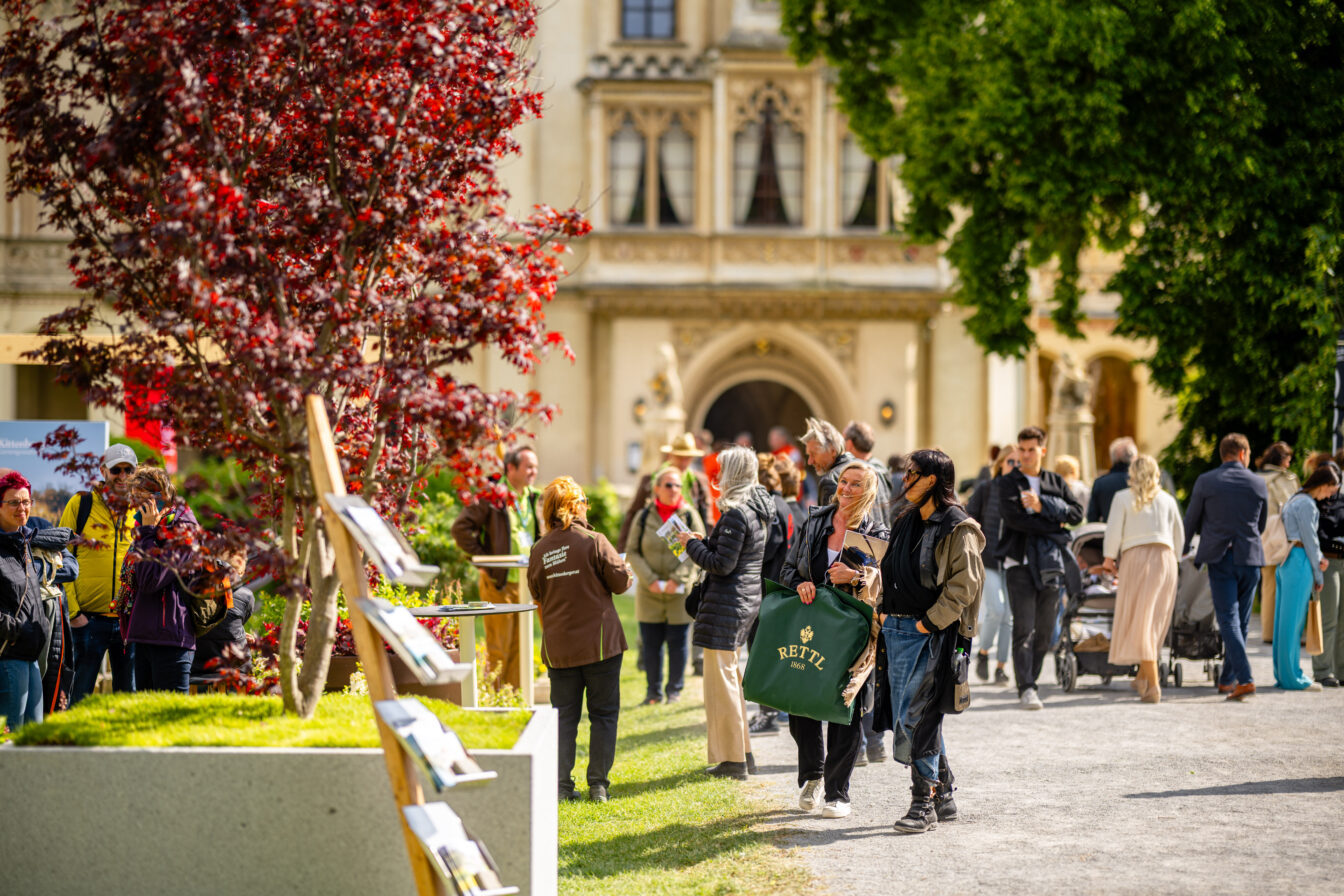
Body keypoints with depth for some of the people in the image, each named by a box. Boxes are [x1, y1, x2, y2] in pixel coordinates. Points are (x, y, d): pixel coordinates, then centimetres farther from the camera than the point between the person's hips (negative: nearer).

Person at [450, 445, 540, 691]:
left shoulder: (532, 498, 12)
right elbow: (461, 528, -14)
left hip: (524, 583, 7)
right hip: (499, 582, -7)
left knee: (519, 645, 11)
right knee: (498, 647, -3)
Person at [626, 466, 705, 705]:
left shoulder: (689, 515, 0)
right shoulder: (643, 517, 3)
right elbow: (633, 552, 2)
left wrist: (677, 579, -12)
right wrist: (650, 579, -11)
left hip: (680, 592, -1)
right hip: (650, 593, 1)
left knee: (677, 642, 3)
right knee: (651, 642, 3)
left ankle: (675, 690, 15)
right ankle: (654, 691, 15)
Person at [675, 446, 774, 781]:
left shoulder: (736, 514, -19)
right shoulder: (759, 511, 11)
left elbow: (722, 564, -20)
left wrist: (692, 544, -7)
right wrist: (704, 542, 14)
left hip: (726, 604, -10)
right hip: (748, 599, 10)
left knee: (721, 679, -3)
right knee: (731, 676, 19)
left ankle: (733, 761, 1)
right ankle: (742, 753, 24)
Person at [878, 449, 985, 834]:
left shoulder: (958, 529, -10)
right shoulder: (908, 521, 16)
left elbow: (964, 583, -15)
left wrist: (930, 621, -17)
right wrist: (886, 612, 12)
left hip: (931, 635, -8)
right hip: (898, 630, 8)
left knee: (917, 719, -10)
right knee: (911, 719, 11)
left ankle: (924, 803, -3)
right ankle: (944, 797, 20)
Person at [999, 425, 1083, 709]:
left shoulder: (1056, 482, 15)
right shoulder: (1009, 483, 5)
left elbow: (1077, 513, 3)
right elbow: (1013, 518, -10)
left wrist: (1042, 506, -10)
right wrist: (1053, 525, -7)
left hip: (1050, 562, 4)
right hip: (1019, 561, -4)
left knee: (1045, 630, 4)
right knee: (1024, 627, -12)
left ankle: (1030, 682, 15)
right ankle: (1026, 688, -15)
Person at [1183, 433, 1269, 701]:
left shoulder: (1205, 481, -3)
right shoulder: (1258, 484, 4)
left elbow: (1191, 521, 6)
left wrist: (1183, 549, 23)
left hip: (1220, 558, -2)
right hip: (1250, 558, 2)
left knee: (1229, 621, -6)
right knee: (1241, 622, 12)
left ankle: (1245, 679, -21)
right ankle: (1227, 680, 20)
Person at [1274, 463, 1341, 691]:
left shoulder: (1295, 499, 18)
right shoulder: (1306, 504, -12)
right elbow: (1310, 540, -11)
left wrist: (1319, 558, 2)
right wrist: (1318, 576, -4)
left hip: (1285, 561, 10)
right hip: (1299, 561, -10)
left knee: (1283, 619, 10)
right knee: (1294, 622, -6)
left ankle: (1282, 673, 14)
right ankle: (1292, 678, -3)